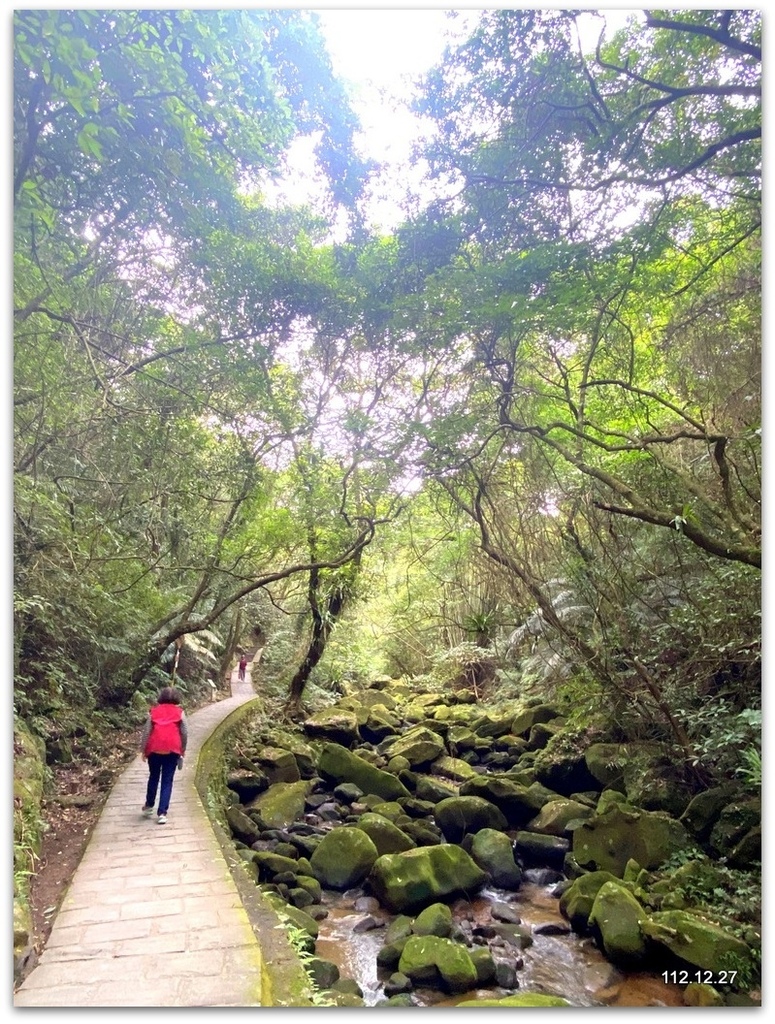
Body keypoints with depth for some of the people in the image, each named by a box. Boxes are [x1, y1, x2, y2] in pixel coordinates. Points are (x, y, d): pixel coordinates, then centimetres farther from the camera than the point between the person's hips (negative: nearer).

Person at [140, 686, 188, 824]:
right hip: (172, 750, -1)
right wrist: (183, 750, 14)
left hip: (154, 749, 2)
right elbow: (184, 733, 1)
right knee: (167, 781, 6)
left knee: (153, 777, 23)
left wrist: (143, 750, 11)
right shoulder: (179, 712, 1)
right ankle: (162, 813, 2)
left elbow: (146, 732, 2)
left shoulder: (153, 711, 4)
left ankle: (149, 805, 36)